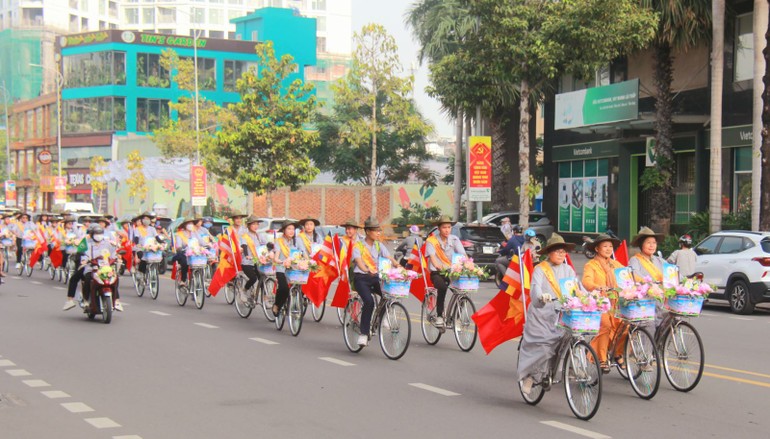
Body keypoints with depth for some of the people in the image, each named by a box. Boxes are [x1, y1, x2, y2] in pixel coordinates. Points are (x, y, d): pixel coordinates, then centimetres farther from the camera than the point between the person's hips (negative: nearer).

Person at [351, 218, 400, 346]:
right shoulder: (358, 246, -5)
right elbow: (359, 261, -22)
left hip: (375, 277, 5)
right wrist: (367, 271, -43)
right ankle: (364, 334, -22)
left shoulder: (379, 245, 11)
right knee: (369, 301, -28)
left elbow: (389, 258, -2)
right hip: (361, 278, -4)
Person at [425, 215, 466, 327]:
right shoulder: (431, 241, -5)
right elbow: (432, 256, -21)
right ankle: (439, 316, -21)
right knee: (442, 287, -35)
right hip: (437, 272, -3)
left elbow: (463, 254, -8)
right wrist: (437, 265, -43)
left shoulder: (454, 239, 3)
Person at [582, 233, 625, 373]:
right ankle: (602, 359, -6)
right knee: (605, 325, -22)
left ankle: (618, 353, 8)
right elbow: (587, 282, -15)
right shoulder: (591, 265, 2)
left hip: (616, 302, 4)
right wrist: (598, 287, -35)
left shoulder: (615, 264, 20)